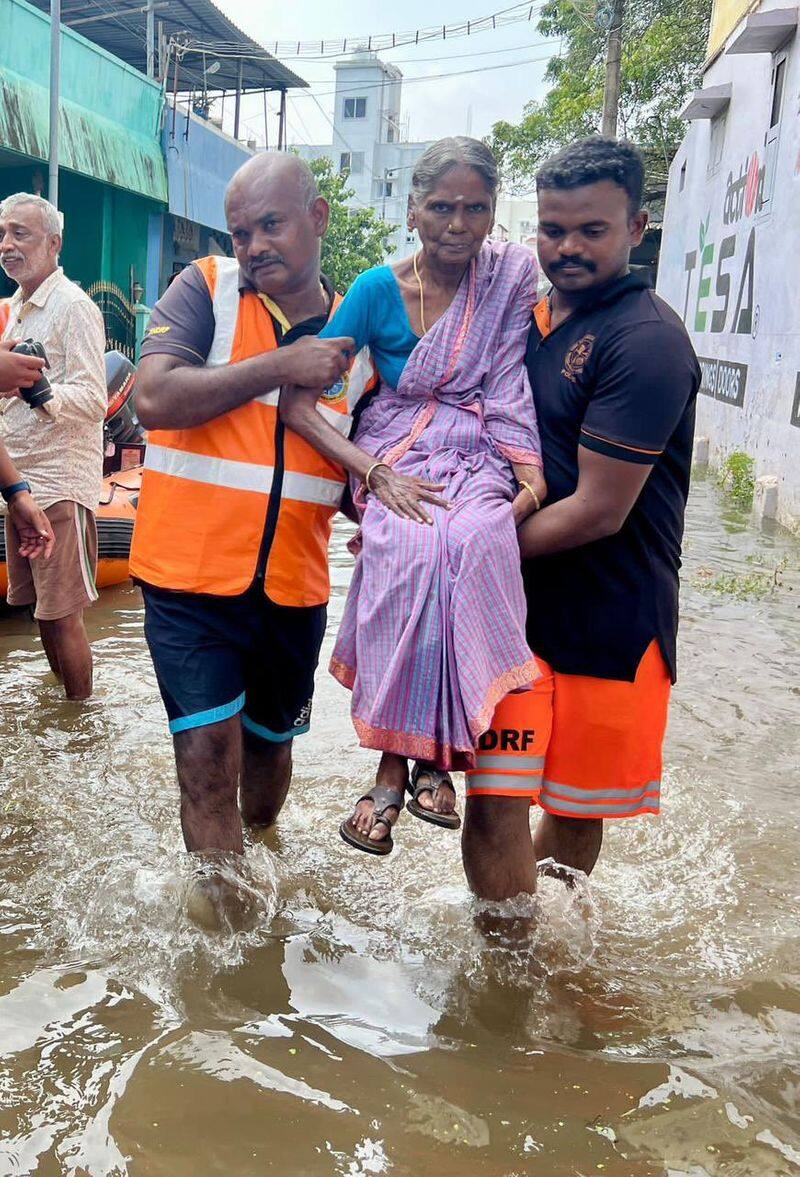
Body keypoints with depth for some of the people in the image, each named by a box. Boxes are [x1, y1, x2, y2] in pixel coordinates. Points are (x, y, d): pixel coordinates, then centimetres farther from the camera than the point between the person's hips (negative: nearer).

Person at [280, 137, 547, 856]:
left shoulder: (509, 279, 2)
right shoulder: (378, 289, -3)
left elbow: (511, 388, 0)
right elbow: (297, 401, -7)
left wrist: (531, 474, -15)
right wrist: (375, 472, -18)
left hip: (478, 455, 1)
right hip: (395, 455, -1)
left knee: (474, 539, -34)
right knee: (408, 548, -34)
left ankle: (435, 750, -22)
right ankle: (394, 764, -23)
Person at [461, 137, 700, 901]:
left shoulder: (647, 341, -15)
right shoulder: (529, 317, 9)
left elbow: (598, 512, -19)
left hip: (609, 620, -5)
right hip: (519, 606, 5)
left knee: (578, 811, 13)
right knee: (495, 808, -1)